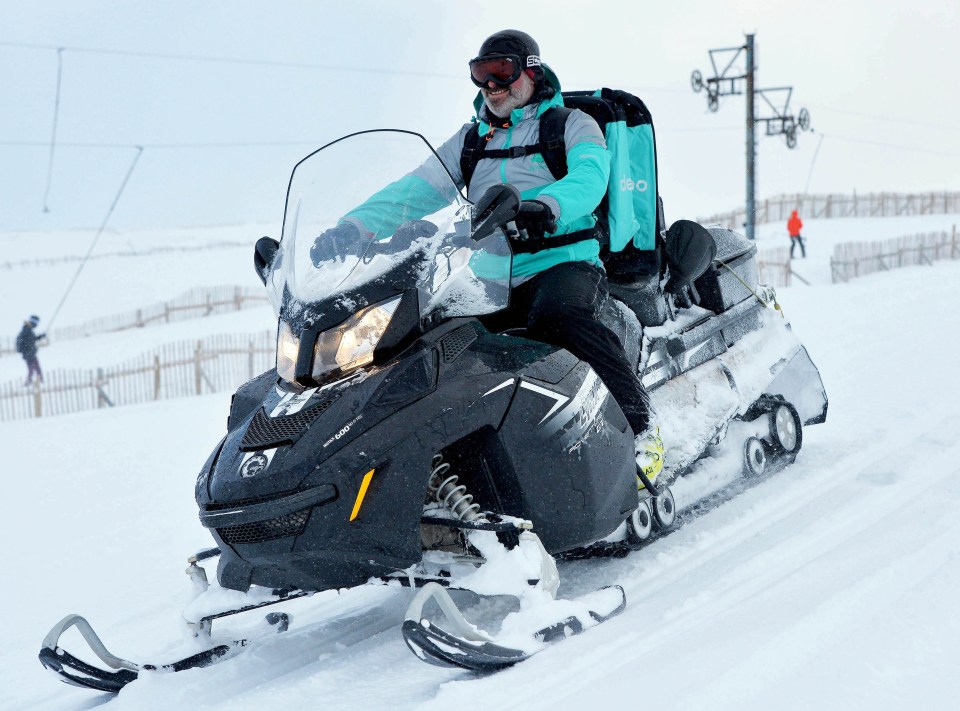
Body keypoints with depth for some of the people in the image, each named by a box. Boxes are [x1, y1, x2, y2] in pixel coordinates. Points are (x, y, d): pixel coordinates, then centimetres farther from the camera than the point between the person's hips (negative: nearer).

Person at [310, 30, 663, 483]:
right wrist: (351, 229, -5)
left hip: (565, 264, -5)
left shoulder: (572, 125, 8)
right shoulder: (470, 140, 22)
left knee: (557, 315, -39)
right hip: (489, 280, 5)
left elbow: (589, 177, -13)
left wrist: (546, 206, -37)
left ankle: (639, 426, -30)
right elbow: (413, 193, 12)